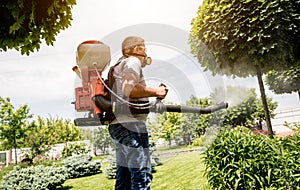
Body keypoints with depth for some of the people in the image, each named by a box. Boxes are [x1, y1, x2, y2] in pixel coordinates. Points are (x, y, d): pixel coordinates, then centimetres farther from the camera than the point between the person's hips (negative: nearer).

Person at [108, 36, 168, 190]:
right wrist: (155, 92, -10)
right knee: (142, 175, -9)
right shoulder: (132, 61, -3)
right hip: (130, 125, -10)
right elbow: (129, 89, -20)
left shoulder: (120, 65, 26)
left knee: (124, 174, 13)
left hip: (118, 125, 10)